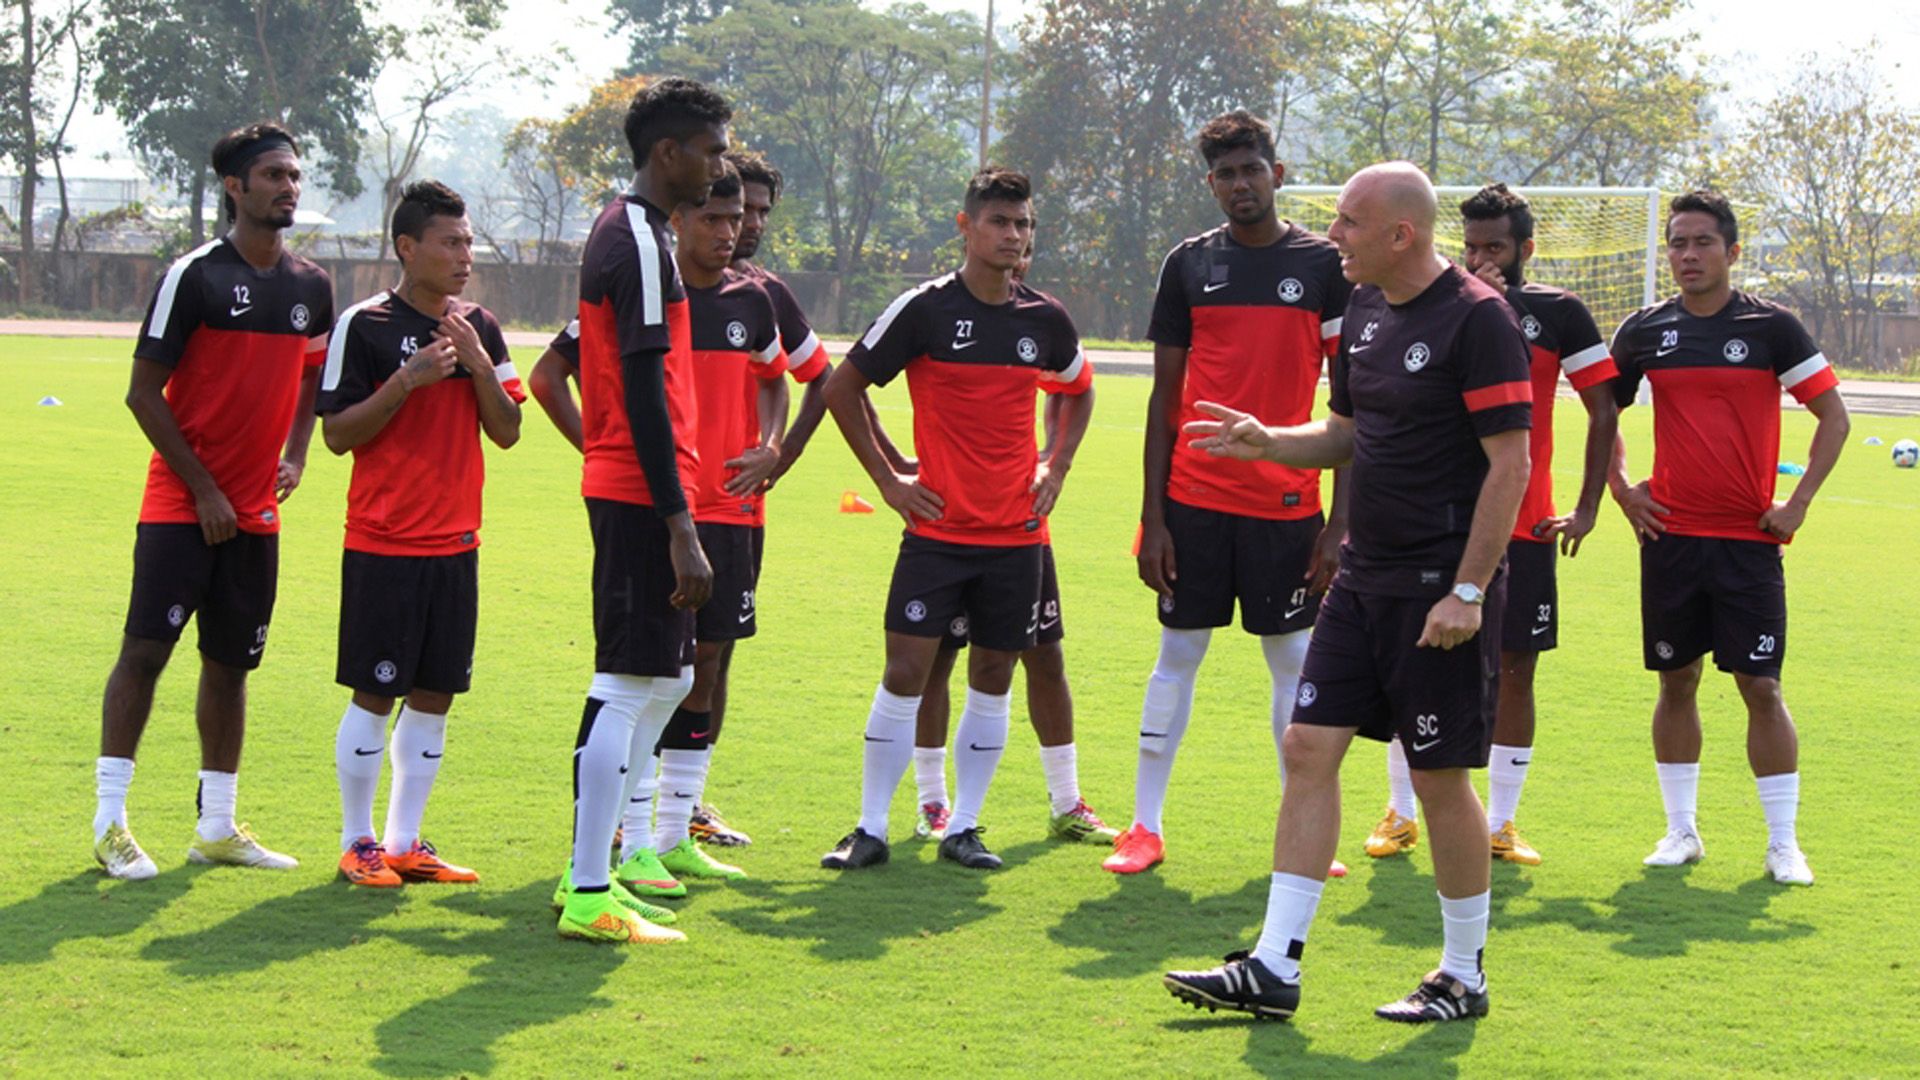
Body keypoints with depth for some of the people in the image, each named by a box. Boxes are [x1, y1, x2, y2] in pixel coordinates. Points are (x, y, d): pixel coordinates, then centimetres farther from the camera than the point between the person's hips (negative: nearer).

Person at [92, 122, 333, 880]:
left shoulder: (311, 287, 8)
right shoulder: (194, 276, -10)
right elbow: (143, 393, -9)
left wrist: (295, 455, 4)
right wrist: (204, 489, -12)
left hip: (256, 513, 6)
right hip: (180, 505, -5)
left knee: (230, 665, 10)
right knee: (145, 650, -9)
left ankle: (217, 828, 18)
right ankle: (110, 824, -3)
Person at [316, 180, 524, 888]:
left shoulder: (480, 327, 10)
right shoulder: (365, 325, -7)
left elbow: (507, 431, 8)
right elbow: (337, 433, -8)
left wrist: (479, 364, -7)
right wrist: (409, 380, -19)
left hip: (456, 541, 5)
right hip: (383, 543, -5)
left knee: (435, 696, 7)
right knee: (374, 695, -3)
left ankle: (405, 841, 16)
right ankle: (357, 844, 8)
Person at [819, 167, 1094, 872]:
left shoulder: (1045, 320, 5)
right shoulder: (925, 309, -6)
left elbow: (1078, 390, 26)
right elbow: (842, 389, 2)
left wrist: (1056, 468, 13)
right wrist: (888, 478, 0)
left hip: (1017, 534, 3)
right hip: (936, 529, -3)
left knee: (993, 676, 5)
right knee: (906, 670, -6)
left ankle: (963, 828, 15)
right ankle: (871, 828, 2)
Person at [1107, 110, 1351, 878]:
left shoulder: (1325, 265, 1)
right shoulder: (1189, 264, 5)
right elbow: (1165, 397, 7)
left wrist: (1341, 519, -5)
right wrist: (1152, 517, 1)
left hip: (1288, 503, -1)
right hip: (1196, 496, 1)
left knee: (1294, 660, 5)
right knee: (1178, 655, 5)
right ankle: (1146, 827, 12)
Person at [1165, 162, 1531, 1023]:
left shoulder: (1476, 318, -14)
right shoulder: (1365, 311, 11)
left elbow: (1509, 464, -16)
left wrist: (1468, 590, -20)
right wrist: (1266, 442, 3)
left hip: (1440, 590, -8)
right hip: (1363, 580, 8)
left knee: (1442, 778, 0)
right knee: (1309, 748, 3)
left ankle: (1463, 977, 15)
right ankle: (1274, 968, 6)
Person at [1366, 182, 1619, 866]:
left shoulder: (1559, 313, 3)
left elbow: (1603, 412, 6)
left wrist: (1587, 509, 0)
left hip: (1523, 526, 0)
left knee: (1515, 671, 3)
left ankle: (1501, 823, 13)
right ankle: (1400, 815, 15)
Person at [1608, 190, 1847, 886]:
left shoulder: (1771, 327, -3)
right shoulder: (1645, 331, 5)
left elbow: (1833, 417, 1)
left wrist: (1797, 504, -5)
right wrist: (1620, 489, 7)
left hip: (1750, 540, -3)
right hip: (1671, 535, 3)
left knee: (1761, 687, -4)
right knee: (1676, 681, 7)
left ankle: (1783, 842, 3)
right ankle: (1681, 829, 17)